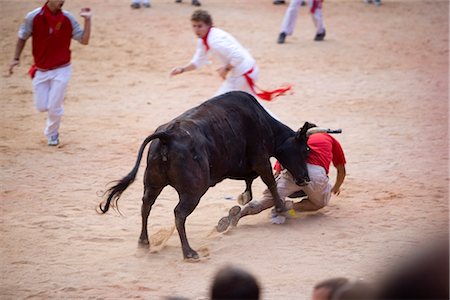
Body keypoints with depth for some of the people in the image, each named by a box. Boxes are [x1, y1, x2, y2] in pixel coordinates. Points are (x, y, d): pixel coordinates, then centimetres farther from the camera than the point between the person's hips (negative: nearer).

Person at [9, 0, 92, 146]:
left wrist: (87, 20, -16)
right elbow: (22, 37, 3)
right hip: (40, 70, 1)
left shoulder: (68, 18, -9)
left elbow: (84, 40, -6)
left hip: (61, 70, -1)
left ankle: (52, 134, 25)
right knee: (42, 106, 3)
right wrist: (16, 58, -2)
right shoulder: (33, 17, -11)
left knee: (54, 107, -2)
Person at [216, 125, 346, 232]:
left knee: (268, 199, 5)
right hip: (316, 172, -1)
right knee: (320, 203, 24)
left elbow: (278, 171, 34)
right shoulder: (329, 139, 36)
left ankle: (240, 212, -26)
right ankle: (291, 206, -6)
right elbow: (341, 170, 43)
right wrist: (336, 188, 64)